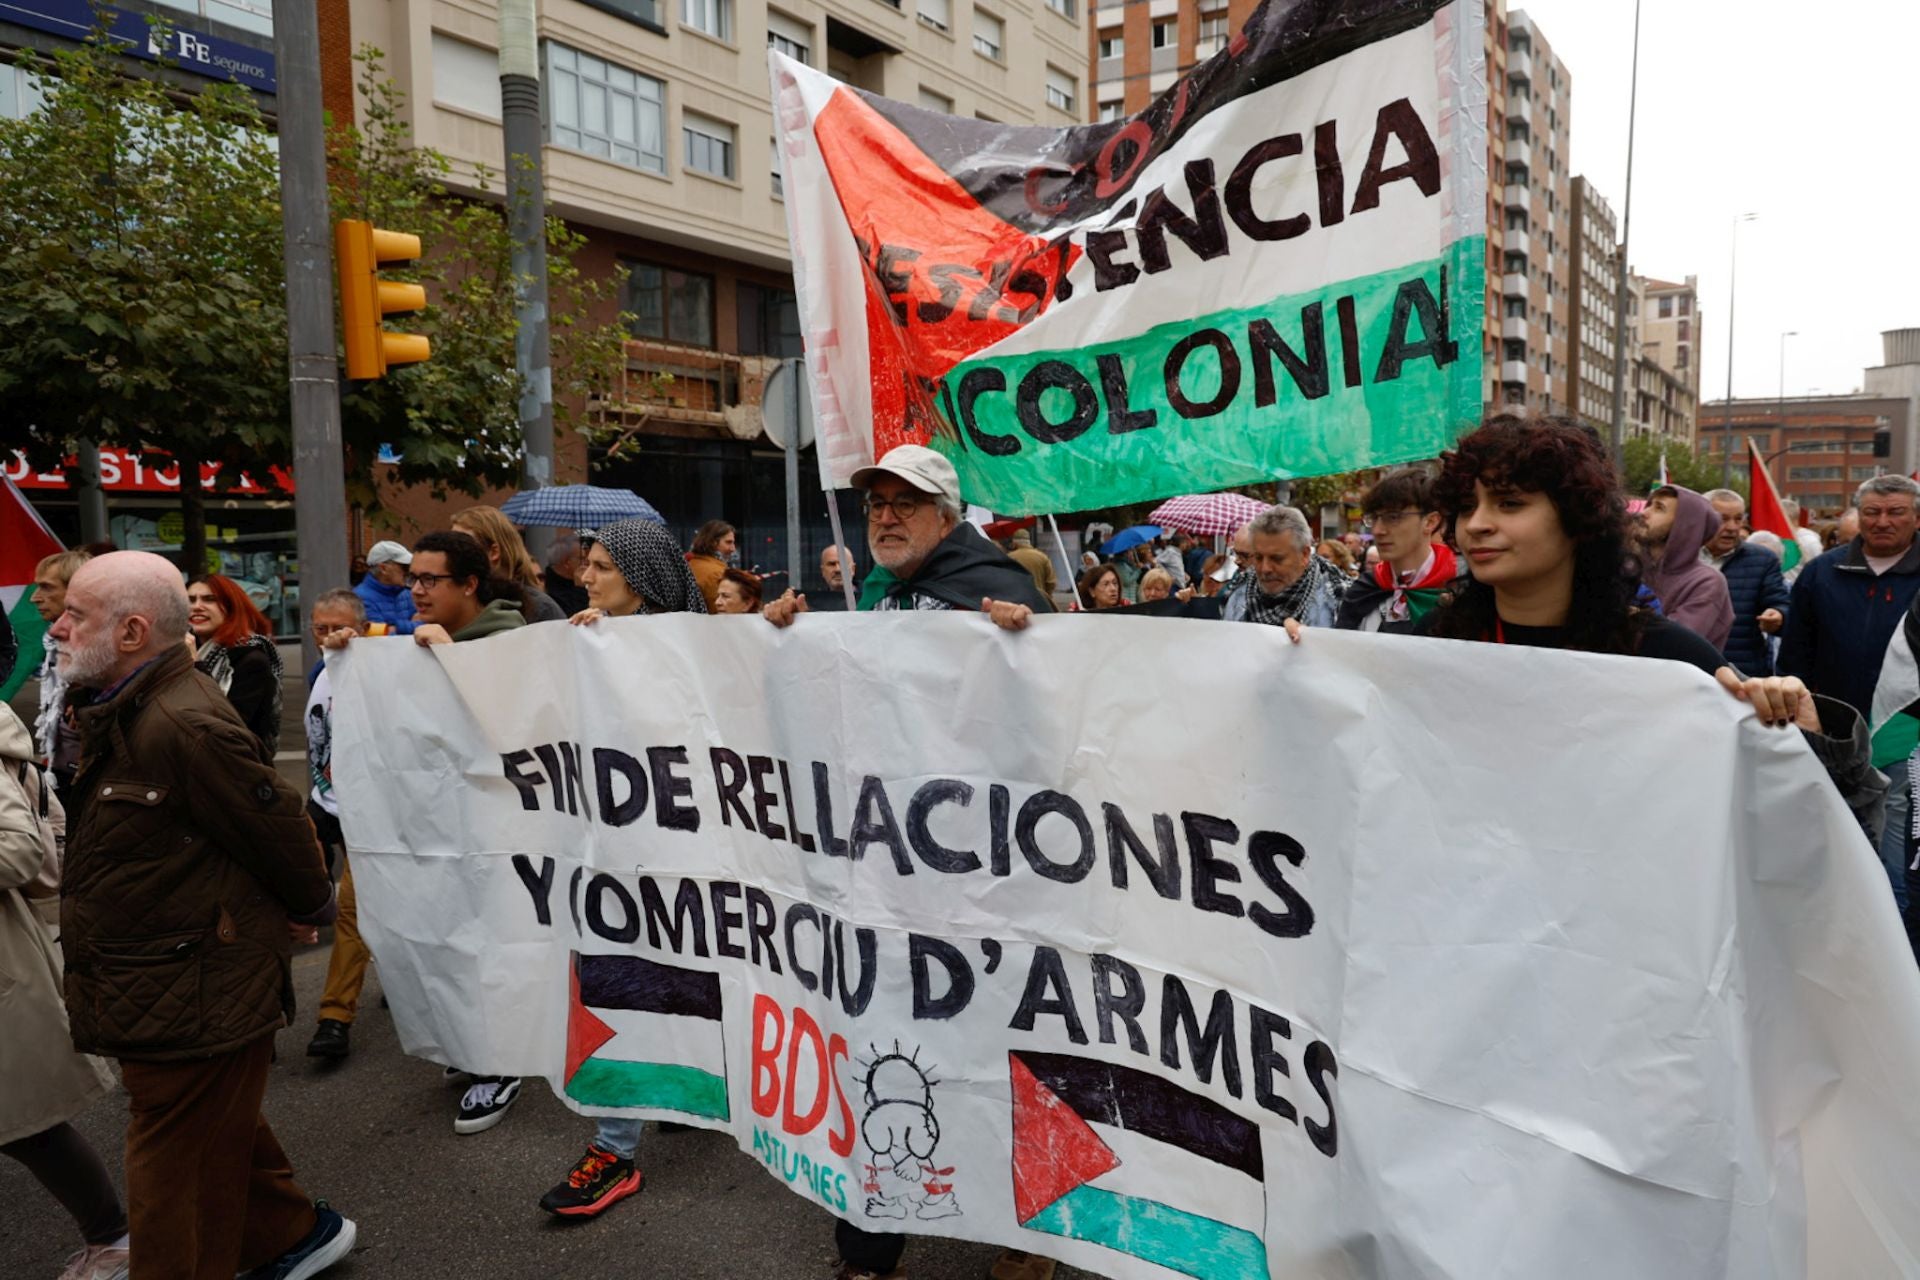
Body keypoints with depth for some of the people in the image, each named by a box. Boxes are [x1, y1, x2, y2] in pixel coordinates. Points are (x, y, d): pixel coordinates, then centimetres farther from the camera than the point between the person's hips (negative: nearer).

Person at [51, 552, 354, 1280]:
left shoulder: (184, 726, -26)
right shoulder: (128, 714, 7)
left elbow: (278, 831, -20)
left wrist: (314, 908, -4)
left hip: (193, 1004, -10)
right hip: (163, 993, 10)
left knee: (181, 1176, 5)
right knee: (220, 1136, 25)